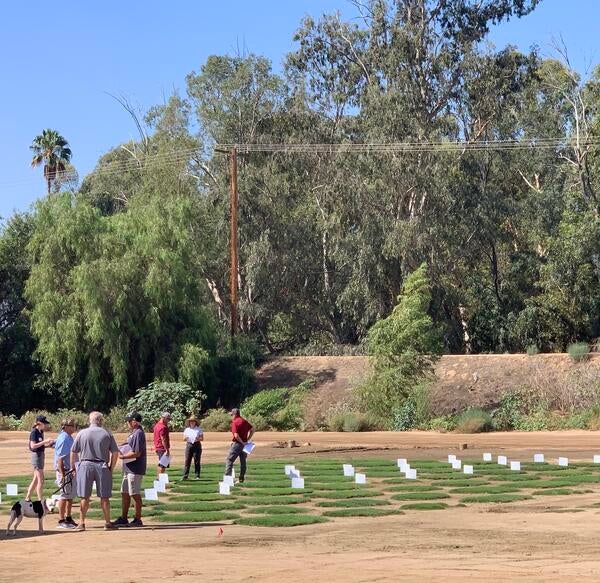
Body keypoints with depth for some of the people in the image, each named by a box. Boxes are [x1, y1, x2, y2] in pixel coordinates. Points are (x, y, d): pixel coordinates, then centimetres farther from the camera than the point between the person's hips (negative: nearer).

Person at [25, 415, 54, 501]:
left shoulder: (41, 432, 12)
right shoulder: (34, 432, -14)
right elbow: (33, 446, -21)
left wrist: (49, 444, 3)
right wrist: (44, 441, -22)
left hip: (41, 456, 9)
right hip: (36, 455, -9)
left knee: (36, 479, 13)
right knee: (40, 479, -6)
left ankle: (27, 498, 20)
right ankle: (40, 500, -2)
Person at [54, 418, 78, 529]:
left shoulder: (68, 437, 13)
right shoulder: (63, 438, -17)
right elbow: (59, 458, -21)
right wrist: (62, 474, -25)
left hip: (70, 470, 10)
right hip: (64, 470, -10)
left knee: (70, 495, 16)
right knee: (65, 496, -5)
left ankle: (68, 518, 26)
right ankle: (61, 521, 1)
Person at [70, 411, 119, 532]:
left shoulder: (82, 433, 2)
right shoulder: (107, 434, 1)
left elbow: (73, 452, 4)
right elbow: (115, 453, 0)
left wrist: (72, 466, 16)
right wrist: (111, 468, 9)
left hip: (85, 465, 0)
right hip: (102, 466, 0)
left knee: (85, 497, 6)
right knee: (104, 497, 6)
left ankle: (82, 523, 8)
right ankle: (107, 523, 10)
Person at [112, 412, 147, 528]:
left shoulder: (138, 433, -17)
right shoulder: (133, 433, 15)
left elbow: (137, 453, -23)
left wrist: (122, 456, -15)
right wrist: (122, 452, 8)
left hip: (135, 469, -10)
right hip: (129, 469, 10)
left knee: (135, 494, -3)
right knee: (125, 493, 14)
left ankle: (138, 519, 4)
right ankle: (123, 518, 21)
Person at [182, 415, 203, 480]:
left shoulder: (199, 429, 4)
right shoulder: (187, 429, 11)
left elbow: (202, 438, 2)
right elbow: (184, 439, 11)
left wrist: (198, 439, -18)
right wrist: (185, 438, -12)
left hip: (197, 445, -2)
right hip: (189, 445, 2)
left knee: (197, 461, -1)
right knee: (187, 461, -3)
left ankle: (197, 476, 4)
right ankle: (185, 476, -2)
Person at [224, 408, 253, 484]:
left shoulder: (235, 422, -14)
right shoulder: (244, 421, 8)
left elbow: (236, 435, -23)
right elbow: (252, 429, 13)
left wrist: (242, 442, -13)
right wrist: (247, 440, 10)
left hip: (237, 443, -8)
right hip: (244, 444, 8)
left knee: (229, 460, -4)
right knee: (243, 461, 13)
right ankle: (241, 479, 17)